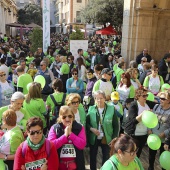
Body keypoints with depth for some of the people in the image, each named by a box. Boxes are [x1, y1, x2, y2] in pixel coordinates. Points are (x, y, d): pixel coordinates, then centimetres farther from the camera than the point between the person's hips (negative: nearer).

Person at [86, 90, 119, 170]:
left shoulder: (111, 109, -9)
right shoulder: (91, 109, -6)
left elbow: (116, 125, -4)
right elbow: (86, 122, 1)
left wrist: (114, 139, -6)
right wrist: (91, 129, -18)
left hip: (106, 139, -1)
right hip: (93, 139, 1)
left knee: (106, 157, 16)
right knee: (92, 157, 18)